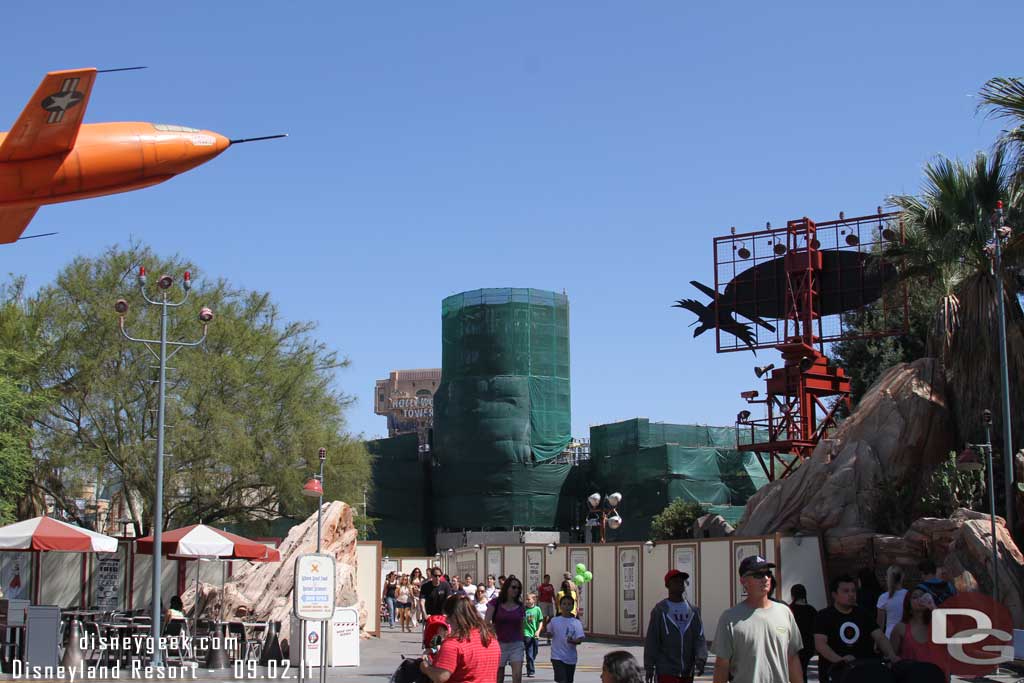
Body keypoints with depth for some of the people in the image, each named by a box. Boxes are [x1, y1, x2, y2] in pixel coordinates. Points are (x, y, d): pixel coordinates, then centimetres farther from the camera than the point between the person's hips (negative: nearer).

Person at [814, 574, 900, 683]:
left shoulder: (864, 615, 15)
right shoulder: (824, 616, 2)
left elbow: (880, 637, 5)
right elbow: (820, 643, -10)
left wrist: (891, 655, -15)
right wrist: (840, 660, -27)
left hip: (864, 666, 4)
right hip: (836, 668, -4)